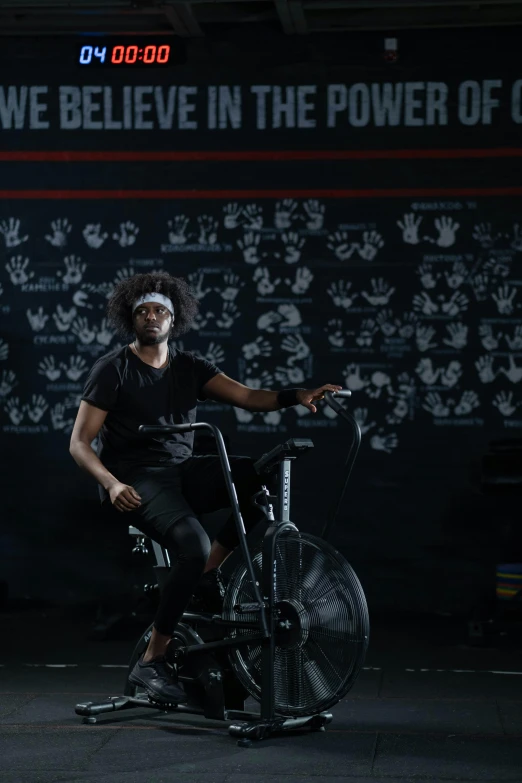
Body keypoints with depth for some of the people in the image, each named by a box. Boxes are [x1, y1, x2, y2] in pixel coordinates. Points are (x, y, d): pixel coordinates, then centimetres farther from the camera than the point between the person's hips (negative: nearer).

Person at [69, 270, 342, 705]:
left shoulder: (190, 367, 10)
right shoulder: (112, 369, -3)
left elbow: (247, 396, -4)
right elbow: (79, 443, -7)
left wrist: (296, 396, -23)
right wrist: (112, 484, -25)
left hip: (183, 472, 5)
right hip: (136, 480, -5)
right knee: (192, 546, -32)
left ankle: (207, 571, -6)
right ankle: (152, 662, -18)